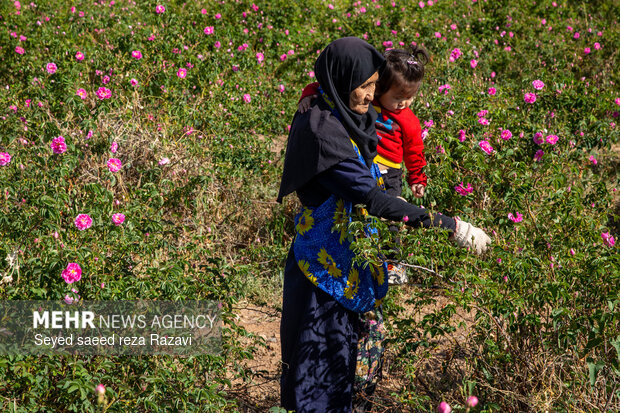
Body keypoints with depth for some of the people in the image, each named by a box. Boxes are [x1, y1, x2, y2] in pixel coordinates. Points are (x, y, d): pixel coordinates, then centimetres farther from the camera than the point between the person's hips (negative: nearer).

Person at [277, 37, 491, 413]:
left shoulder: (352, 120, 4)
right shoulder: (321, 130, -24)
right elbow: (371, 197, -30)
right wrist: (449, 227, -30)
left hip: (353, 263, 9)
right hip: (327, 265, -9)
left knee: (344, 351, 20)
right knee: (320, 365, 4)